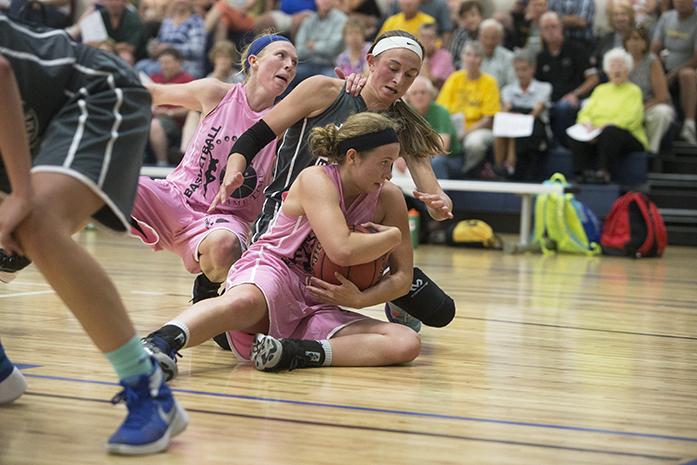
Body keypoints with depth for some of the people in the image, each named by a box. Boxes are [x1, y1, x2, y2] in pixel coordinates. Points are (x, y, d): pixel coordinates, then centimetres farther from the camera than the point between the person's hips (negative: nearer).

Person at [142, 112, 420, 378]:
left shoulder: (389, 199, 7)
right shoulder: (316, 180, -8)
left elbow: (402, 276, 10)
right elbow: (342, 250, -24)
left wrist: (360, 299, -10)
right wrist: (393, 235, -7)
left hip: (318, 305, 6)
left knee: (407, 343, -21)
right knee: (243, 302, -45)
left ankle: (295, 353, -34)